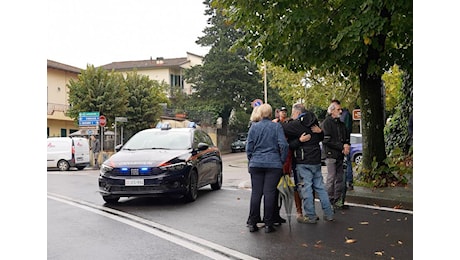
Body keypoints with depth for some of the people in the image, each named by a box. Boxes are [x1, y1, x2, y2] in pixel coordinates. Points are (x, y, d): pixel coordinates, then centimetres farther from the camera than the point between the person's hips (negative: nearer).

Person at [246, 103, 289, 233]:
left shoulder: (253, 127, 3)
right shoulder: (276, 126, -2)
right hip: (273, 164, -2)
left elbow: (249, 148, 5)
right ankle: (268, 224, 5)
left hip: (256, 164, 2)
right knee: (269, 193, 1)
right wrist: (282, 160, 5)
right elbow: (284, 145, -8)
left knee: (256, 193, 6)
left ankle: (252, 223, 10)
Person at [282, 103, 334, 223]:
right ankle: (328, 213, 17)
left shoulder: (297, 124, -12)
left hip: (303, 162, -7)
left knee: (306, 188, 0)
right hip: (316, 160, 8)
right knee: (320, 187, 13)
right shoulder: (314, 123, 12)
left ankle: (310, 216, 6)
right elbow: (321, 138, 24)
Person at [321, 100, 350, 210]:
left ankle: (338, 201, 15)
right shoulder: (327, 123, -6)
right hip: (331, 154, -7)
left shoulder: (341, 123, 18)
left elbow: (347, 137, 23)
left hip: (340, 155, 7)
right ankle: (330, 201, 0)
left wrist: (346, 145, 1)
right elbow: (327, 140, -13)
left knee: (340, 178, 8)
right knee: (331, 178, -6)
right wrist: (342, 147, -13)